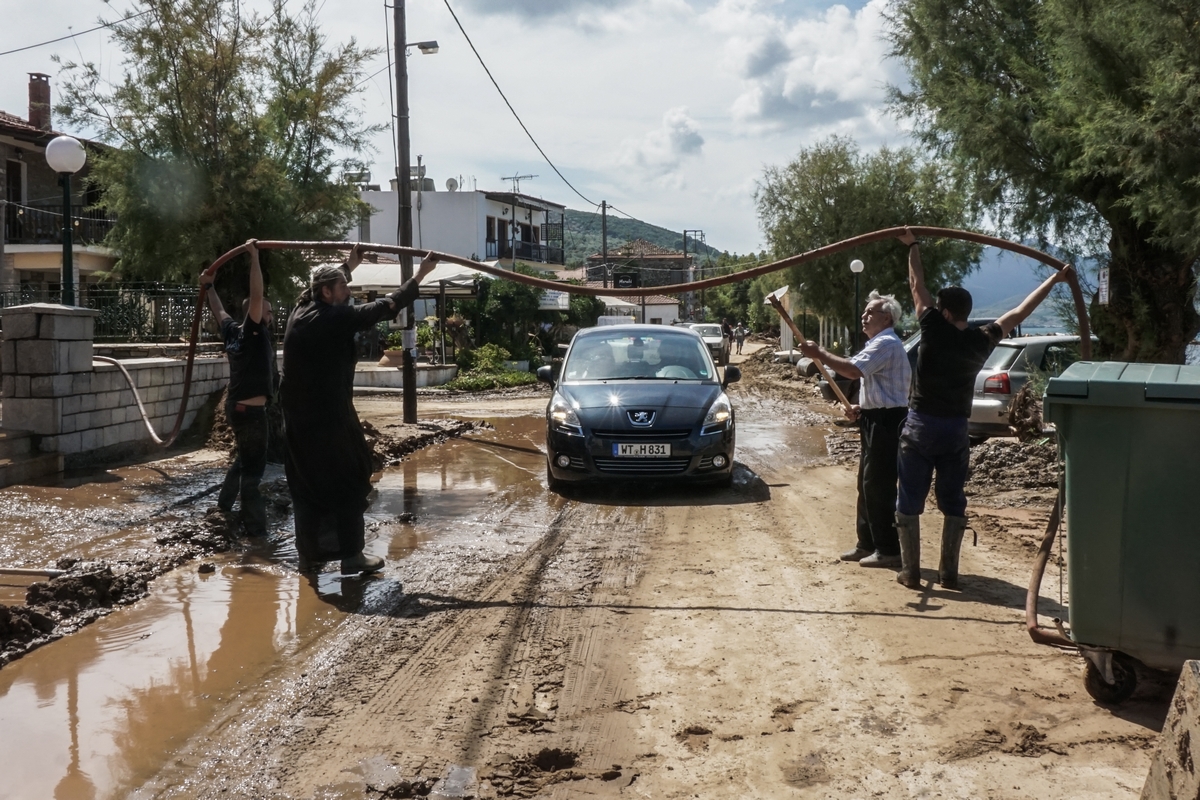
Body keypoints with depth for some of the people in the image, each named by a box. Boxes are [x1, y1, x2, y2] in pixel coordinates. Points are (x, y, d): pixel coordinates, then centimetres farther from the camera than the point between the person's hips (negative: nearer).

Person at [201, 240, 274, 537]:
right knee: (253, 467, -5)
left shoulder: (233, 332, 7)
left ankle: (225, 501, 39)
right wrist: (254, 257, -23)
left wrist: (209, 287, 38)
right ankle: (255, 525, -3)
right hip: (250, 410, -9)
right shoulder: (253, 332, -15)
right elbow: (256, 295, -25)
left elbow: (219, 311, 24)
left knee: (245, 458, 27)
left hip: (238, 406, 9)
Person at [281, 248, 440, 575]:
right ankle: (351, 556, 7)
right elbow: (384, 307, -10)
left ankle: (308, 554, 18)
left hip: (297, 418, 7)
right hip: (330, 418, -7)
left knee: (306, 486, 13)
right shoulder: (336, 317, -13)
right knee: (349, 484, 4)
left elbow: (322, 288, 29)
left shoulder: (300, 312, 7)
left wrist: (348, 266, 42)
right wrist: (419, 276, -3)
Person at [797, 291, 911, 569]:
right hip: (876, 420, 11)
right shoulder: (880, 343, 20)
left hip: (884, 422, -11)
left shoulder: (886, 344, -15)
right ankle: (867, 543, 22)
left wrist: (819, 353, -20)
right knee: (866, 484, 14)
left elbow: (853, 369, -28)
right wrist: (863, 407, 13)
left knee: (878, 486, -8)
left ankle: (888, 550, -3)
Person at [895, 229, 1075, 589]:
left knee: (910, 502, 4)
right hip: (955, 431, 3)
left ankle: (910, 571, 5)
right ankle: (949, 572, 13)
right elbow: (1020, 312, 10)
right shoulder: (981, 341, 0)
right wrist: (1055, 280, 21)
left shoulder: (935, 330, -9)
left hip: (920, 427, -3)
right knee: (953, 503, 13)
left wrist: (912, 247, 15)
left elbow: (917, 286, 2)